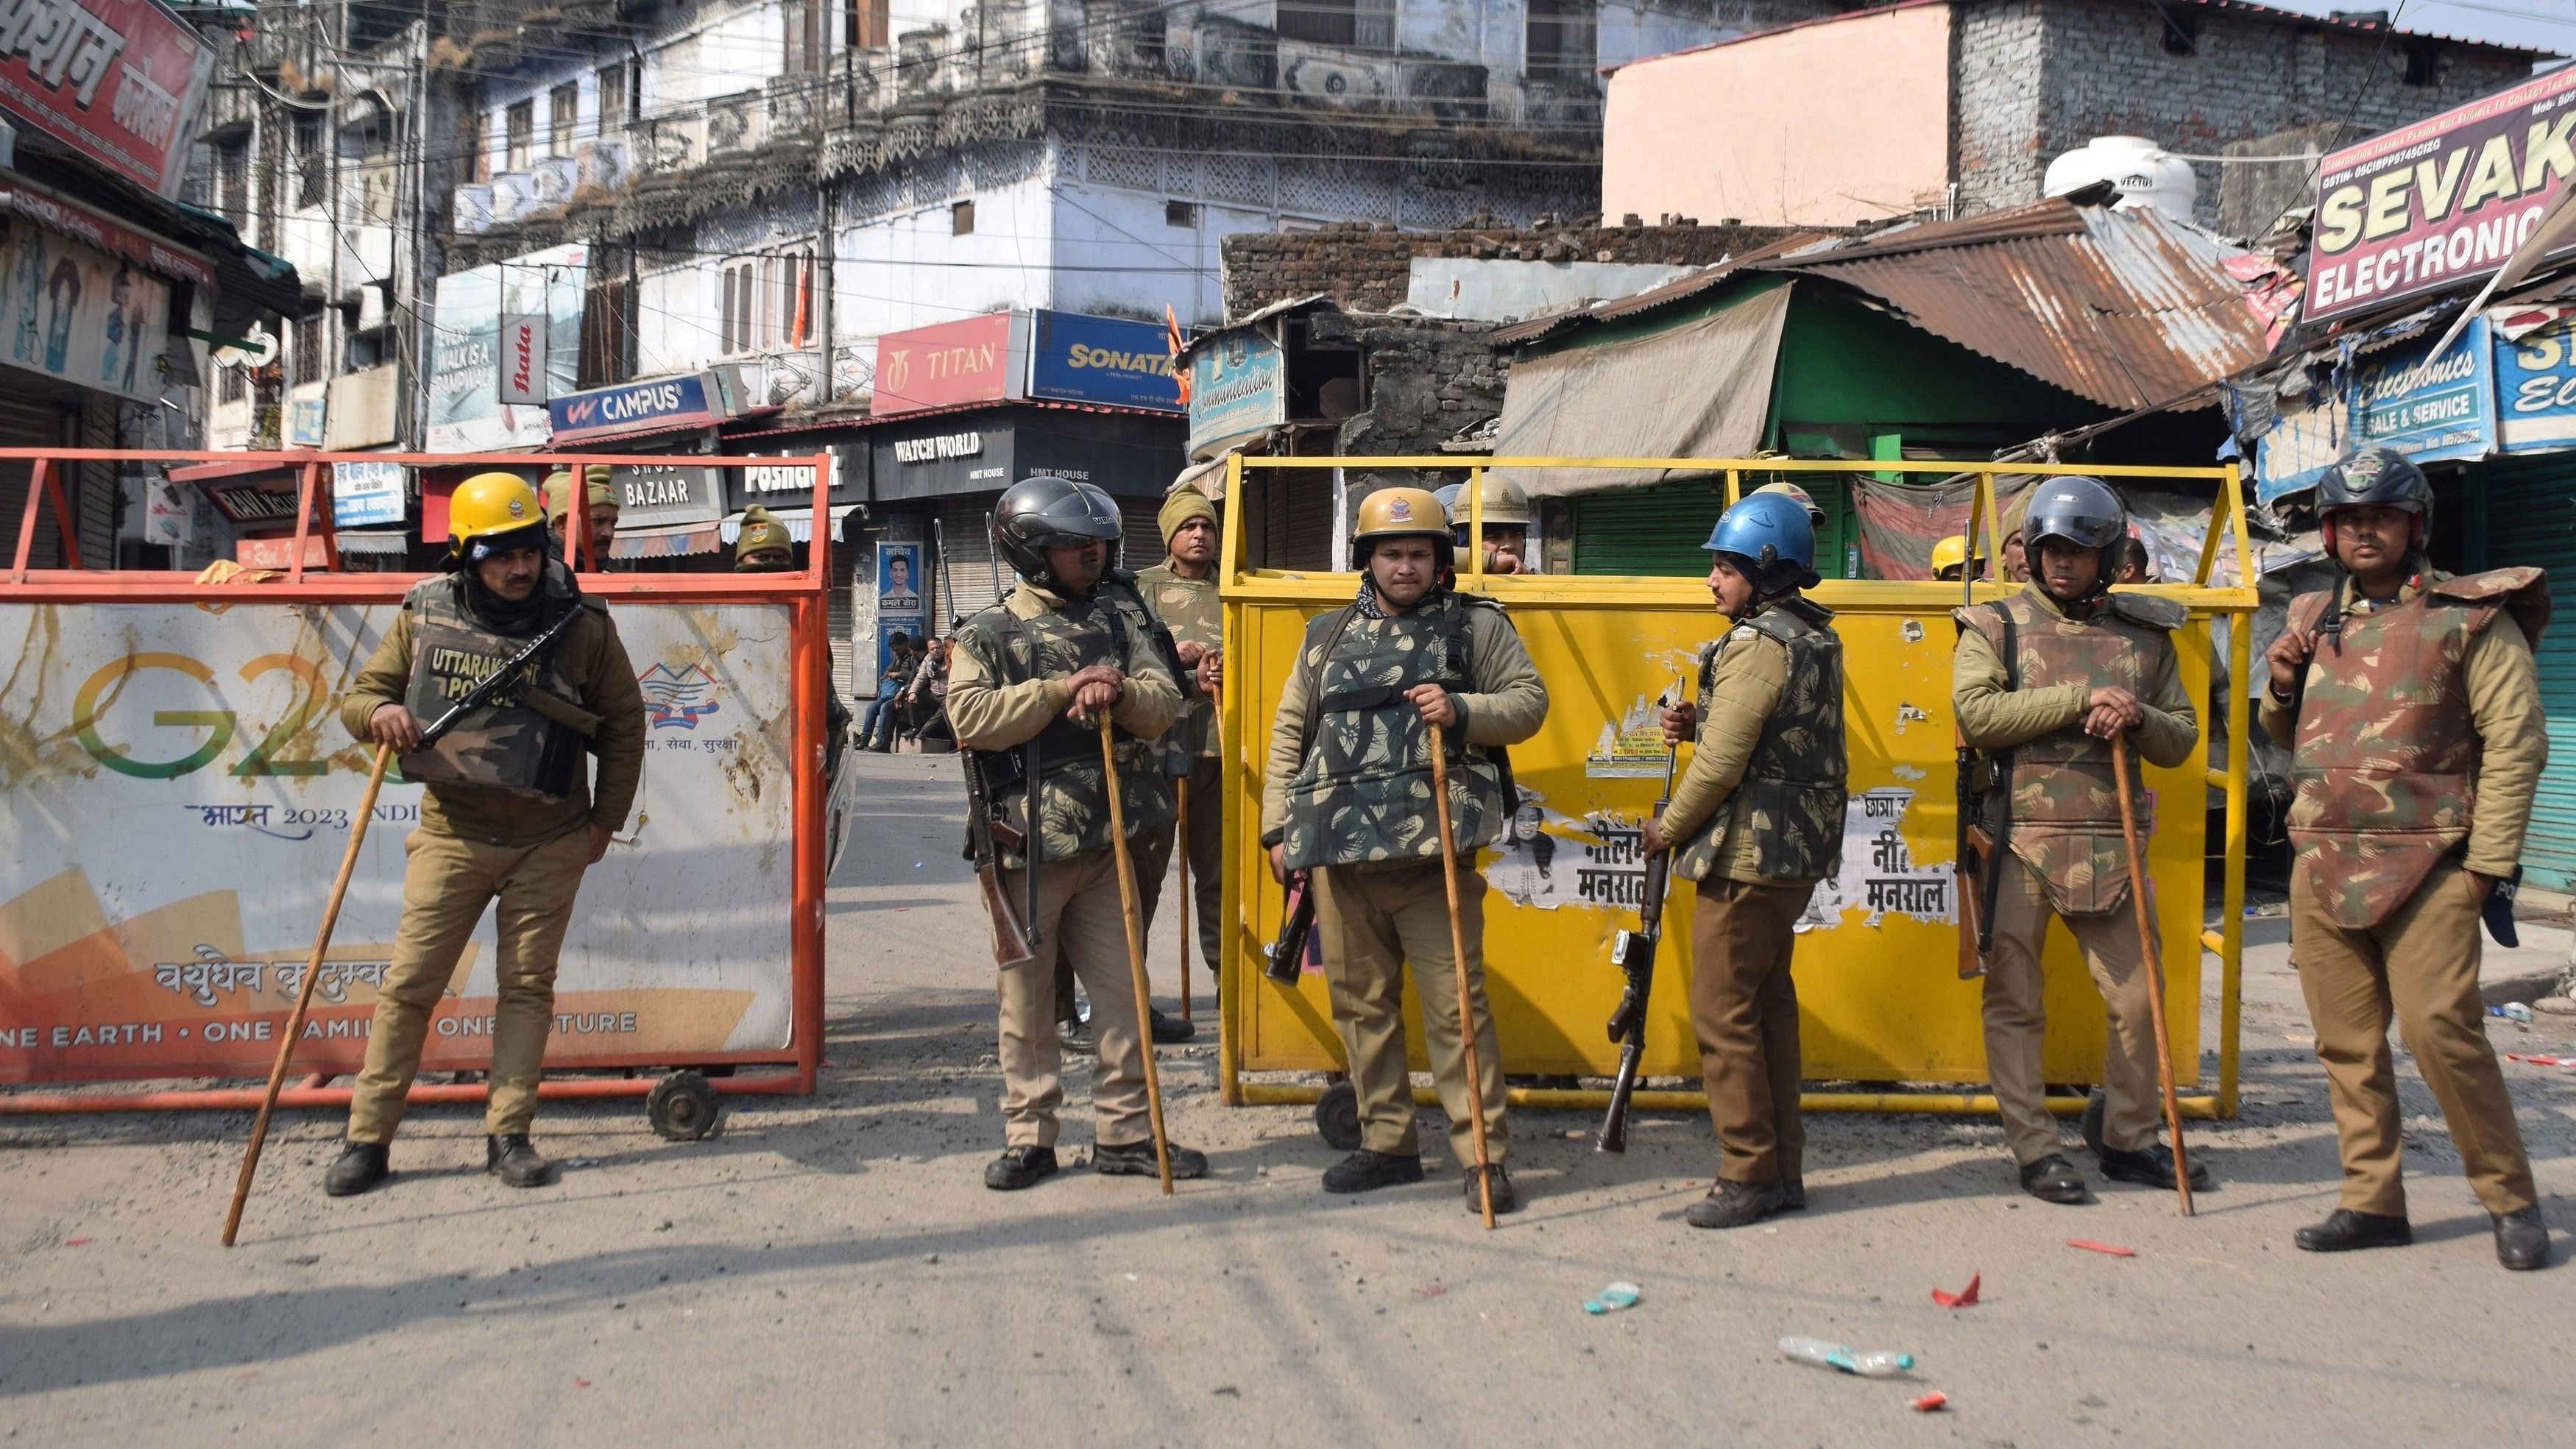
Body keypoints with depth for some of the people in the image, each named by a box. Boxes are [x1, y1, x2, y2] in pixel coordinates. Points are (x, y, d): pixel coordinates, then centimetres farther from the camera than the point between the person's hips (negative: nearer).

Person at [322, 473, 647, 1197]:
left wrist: (605, 819, 3)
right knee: (408, 985, 1)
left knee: (527, 986, 6)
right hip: (453, 833, 1)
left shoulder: (581, 624, -7)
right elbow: (360, 695, 7)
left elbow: (624, 722, 4)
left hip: (550, 842, 0)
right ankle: (368, 1139, 10)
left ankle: (508, 1135, 15)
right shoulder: (424, 617, -3)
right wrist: (376, 712, -18)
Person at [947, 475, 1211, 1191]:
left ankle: (1125, 1131, 17)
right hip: (1027, 844, -3)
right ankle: (1028, 1137, 15)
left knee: (1122, 989, 7)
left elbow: (1164, 703, 3)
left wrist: (1118, 693, -18)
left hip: (1110, 842, 3)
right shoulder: (986, 635, 2)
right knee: (1027, 1000, 5)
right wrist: (1062, 690, -18)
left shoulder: (1122, 618, 12)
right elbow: (970, 718, -14)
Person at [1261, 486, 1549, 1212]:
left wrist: (1462, 711, -13)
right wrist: (1278, 826, 11)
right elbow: (1290, 732, 18)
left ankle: (1485, 1156, 0)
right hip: (1339, 851, 4)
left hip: (1433, 849, -4)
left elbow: (1529, 701, 5)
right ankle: (1387, 1144, 22)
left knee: (1455, 1003, -6)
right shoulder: (1328, 635, 16)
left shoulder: (1476, 625, 8)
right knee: (1361, 1002, 10)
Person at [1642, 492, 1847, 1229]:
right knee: (1770, 1000, 15)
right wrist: (1699, 723, 6)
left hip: (1747, 853, -10)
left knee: (1723, 1011, -3)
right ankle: (1784, 1169, 21)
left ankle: (1748, 1177, 2)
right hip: (1801, 848, 10)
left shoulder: (1757, 644, -18)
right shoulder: (1816, 637, 12)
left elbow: (1721, 762, -20)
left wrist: (1667, 827, -5)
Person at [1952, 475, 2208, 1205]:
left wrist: (2138, 718, -8)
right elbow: (1975, 712, -14)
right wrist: (2081, 698, -16)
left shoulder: (2145, 632, 12)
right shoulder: (1996, 625, 2)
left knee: (2138, 998, 7)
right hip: (2019, 840, -3)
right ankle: (2035, 1150, 13)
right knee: (2015, 1002, 2)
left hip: (2110, 848, 3)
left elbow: (2181, 739, 14)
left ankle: (2131, 1141, 24)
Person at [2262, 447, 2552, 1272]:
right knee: (2346, 1041, 6)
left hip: (2426, 864, -5)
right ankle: (2373, 1202, 15)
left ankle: (2510, 1197, 5)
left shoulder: (2472, 617, -1)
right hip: (2322, 863, 6)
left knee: (2440, 1028, -12)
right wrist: (2283, 686, 4)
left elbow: (2516, 742, -6)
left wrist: (2487, 862, -10)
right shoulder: (2313, 620, 16)